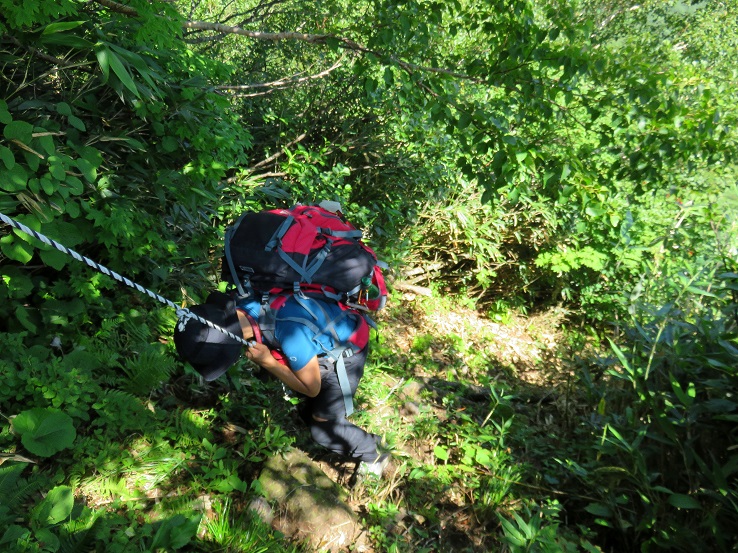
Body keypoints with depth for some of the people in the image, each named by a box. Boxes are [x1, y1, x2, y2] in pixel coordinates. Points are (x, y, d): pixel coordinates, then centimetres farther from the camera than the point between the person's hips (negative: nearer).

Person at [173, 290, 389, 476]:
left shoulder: (289, 330, -42)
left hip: (347, 351, -7)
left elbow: (312, 388, -23)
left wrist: (266, 361, -27)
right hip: (326, 342, 7)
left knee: (322, 429, -2)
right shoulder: (242, 306, -20)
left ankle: (374, 456, 20)